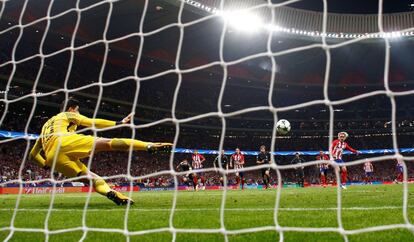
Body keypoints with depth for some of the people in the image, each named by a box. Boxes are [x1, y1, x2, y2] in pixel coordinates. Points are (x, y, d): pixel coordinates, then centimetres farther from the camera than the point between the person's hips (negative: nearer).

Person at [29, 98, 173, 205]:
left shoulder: (46, 125, 40)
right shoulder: (68, 115, 24)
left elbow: (33, 154, 36)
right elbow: (93, 123, 16)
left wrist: (47, 166, 42)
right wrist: (119, 123, 19)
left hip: (52, 157, 5)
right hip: (64, 141, -5)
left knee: (89, 176, 5)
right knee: (108, 143, -11)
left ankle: (110, 192, -26)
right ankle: (150, 146, -22)